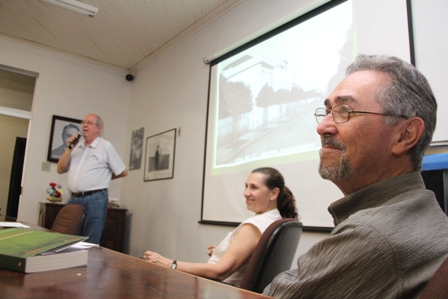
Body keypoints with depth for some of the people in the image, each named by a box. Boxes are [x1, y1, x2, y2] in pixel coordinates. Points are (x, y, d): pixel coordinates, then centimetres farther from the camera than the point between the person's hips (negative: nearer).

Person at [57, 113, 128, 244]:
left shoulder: (106, 146, -3)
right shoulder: (77, 146, 13)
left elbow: (123, 172, 1)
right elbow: (60, 169, 11)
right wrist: (69, 148, 1)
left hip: (95, 200, -5)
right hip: (73, 198, 6)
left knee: (89, 243, 1)